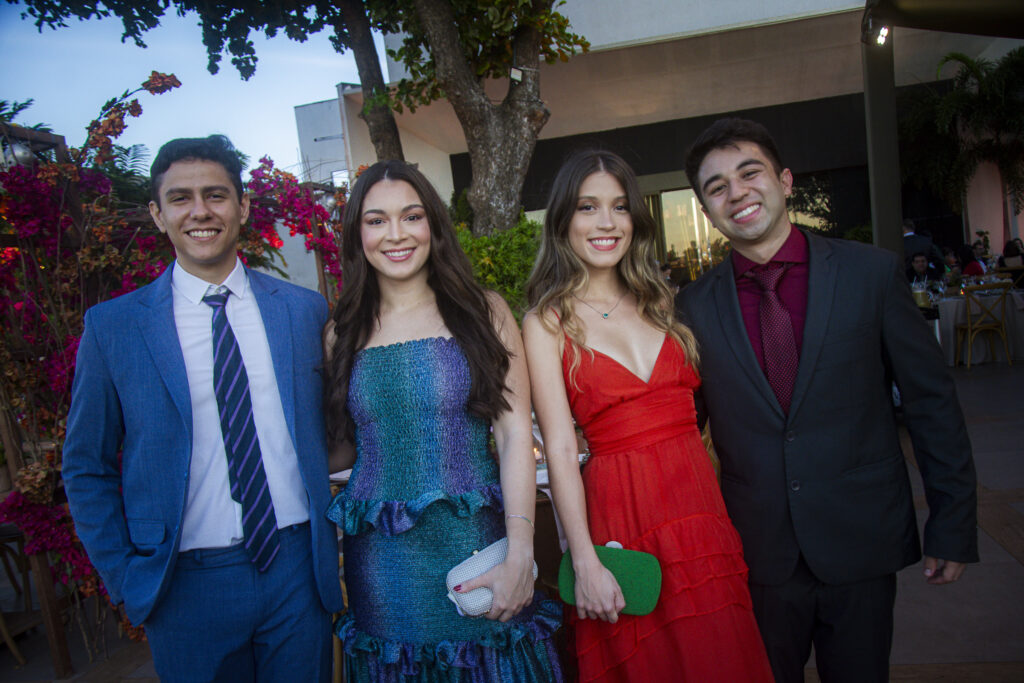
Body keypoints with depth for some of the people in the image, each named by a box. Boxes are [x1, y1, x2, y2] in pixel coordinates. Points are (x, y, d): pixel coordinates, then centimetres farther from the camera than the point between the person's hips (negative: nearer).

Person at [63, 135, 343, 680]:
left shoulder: (304, 310, 0)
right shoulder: (112, 326, -4)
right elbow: (87, 468, 2)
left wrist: (327, 538, 2)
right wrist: (127, 579, -2)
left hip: (298, 568, 2)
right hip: (186, 584, -1)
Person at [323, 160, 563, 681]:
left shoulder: (484, 313, 0)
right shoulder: (343, 332, 5)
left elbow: (515, 434, -6)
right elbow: (342, 448, 11)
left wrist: (519, 557, -13)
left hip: (476, 543, -1)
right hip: (381, 564, 2)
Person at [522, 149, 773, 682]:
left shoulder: (659, 303, 10)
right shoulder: (547, 322, -3)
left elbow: (703, 410, 9)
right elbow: (559, 450, -9)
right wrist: (585, 564, -14)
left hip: (702, 503, 4)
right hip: (623, 517, -4)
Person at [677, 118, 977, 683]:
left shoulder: (872, 272, -5)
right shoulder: (695, 306, -3)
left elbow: (932, 401, -1)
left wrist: (953, 527, -1)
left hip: (862, 546, 0)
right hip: (758, 558, 1)